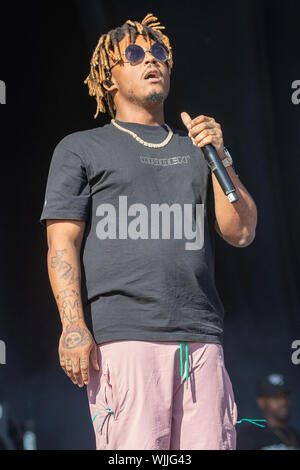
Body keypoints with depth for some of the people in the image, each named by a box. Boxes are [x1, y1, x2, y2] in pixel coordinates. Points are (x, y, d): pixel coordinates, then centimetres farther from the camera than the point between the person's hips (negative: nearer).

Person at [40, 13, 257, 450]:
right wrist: (74, 327, -10)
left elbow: (241, 233, 16)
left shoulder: (197, 149, 25)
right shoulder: (81, 148, 14)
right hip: (122, 339, -3)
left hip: (201, 342, 4)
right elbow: (62, 244, 4)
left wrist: (219, 157, 4)